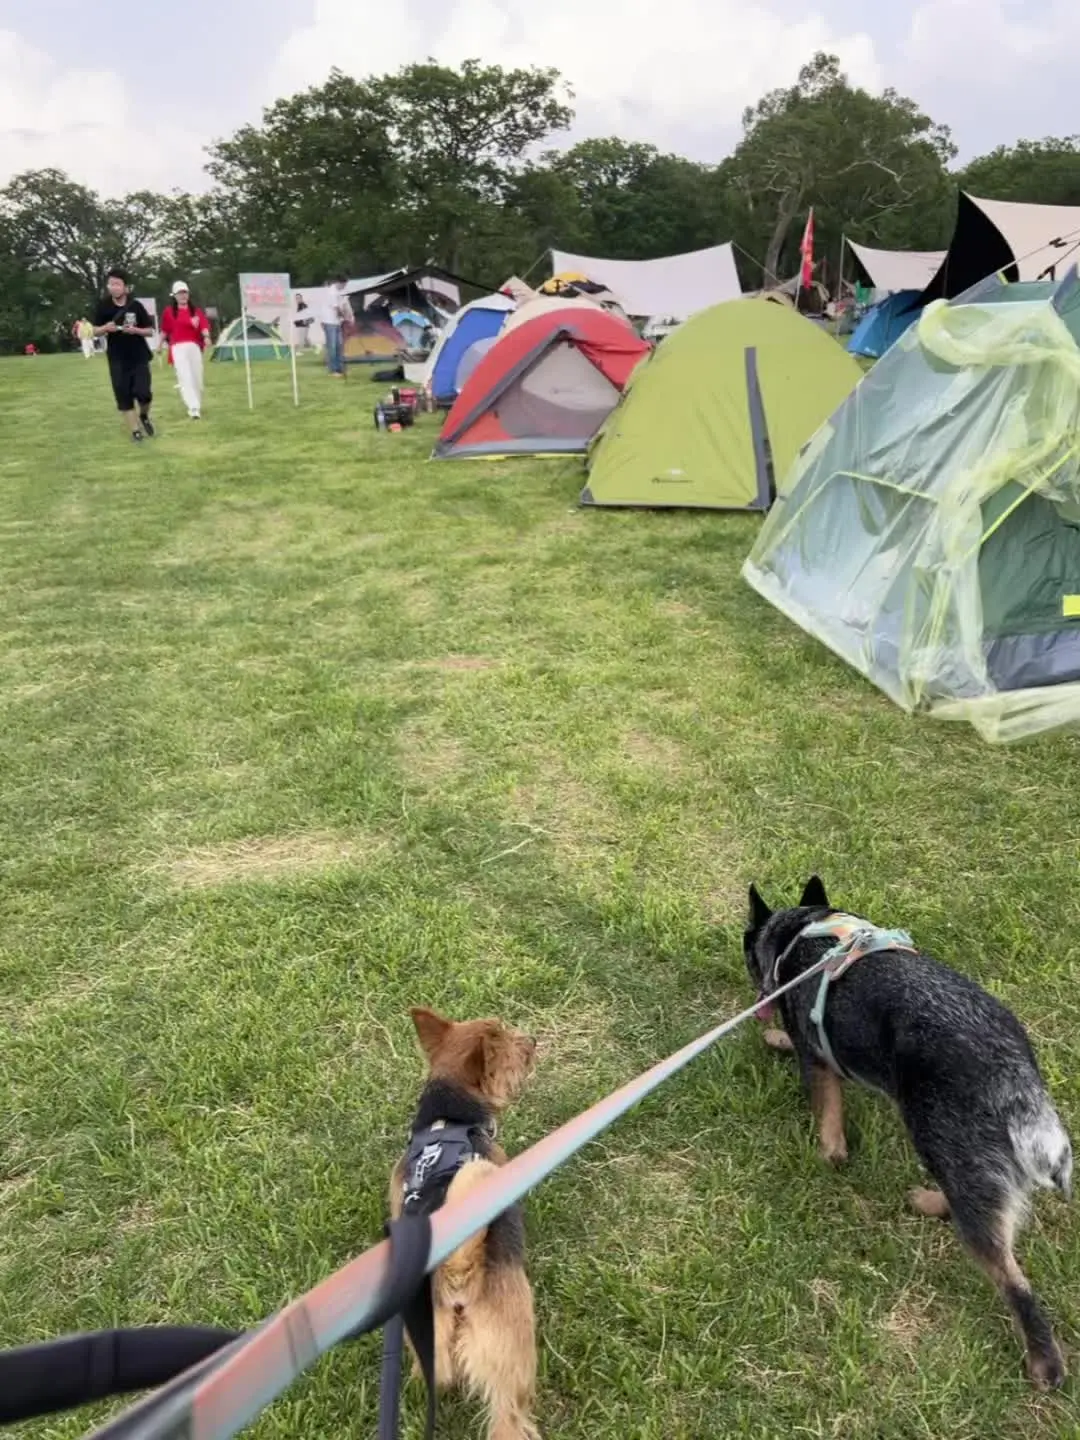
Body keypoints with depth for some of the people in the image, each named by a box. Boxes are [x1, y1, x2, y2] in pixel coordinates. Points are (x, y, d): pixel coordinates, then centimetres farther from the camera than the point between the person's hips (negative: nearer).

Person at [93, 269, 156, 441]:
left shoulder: (136, 305, -4)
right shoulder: (104, 306, -1)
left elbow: (150, 331, 0)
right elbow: (95, 331, 6)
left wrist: (136, 330, -19)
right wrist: (105, 328, -16)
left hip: (139, 357, -1)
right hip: (117, 359, 1)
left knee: (143, 393, -11)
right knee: (123, 396, -1)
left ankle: (144, 416, 21)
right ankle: (135, 429, 11)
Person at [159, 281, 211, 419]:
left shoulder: (196, 310, 7)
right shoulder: (169, 311, 7)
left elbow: (204, 324, -9)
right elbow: (165, 330, 16)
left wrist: (206, 336, -28)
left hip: (194, 346, 2)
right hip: (178, 347, -2)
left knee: (197, 377, 7)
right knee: (185, 377, -14)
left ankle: (197, 405, 25)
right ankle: (193, 407, -22)